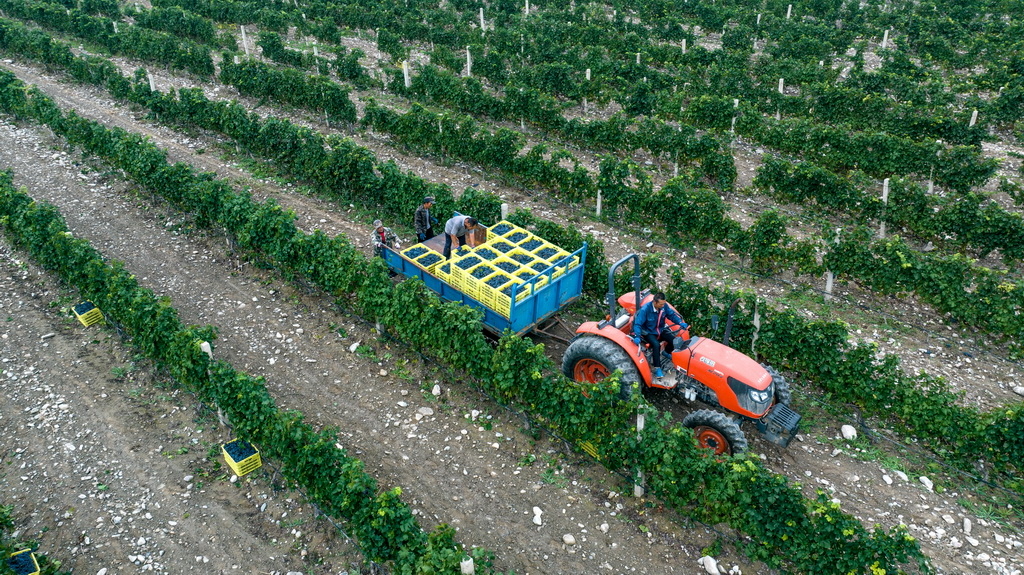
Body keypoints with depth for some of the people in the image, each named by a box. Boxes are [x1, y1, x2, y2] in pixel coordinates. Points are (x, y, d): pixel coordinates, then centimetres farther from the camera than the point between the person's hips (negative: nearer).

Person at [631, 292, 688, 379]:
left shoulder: (664, 306, -13)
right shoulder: (645, 309, -28)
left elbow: (672, 315, 1)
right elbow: (638, 324, -28)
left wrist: (681, 323, -15)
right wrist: (637, 336, -42)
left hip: (661, 330, 6)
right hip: (648, 332, -6)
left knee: (674, 340, -14)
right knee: (656, 344, -33)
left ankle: (666, 353, 20)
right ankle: (657, 368, -22)